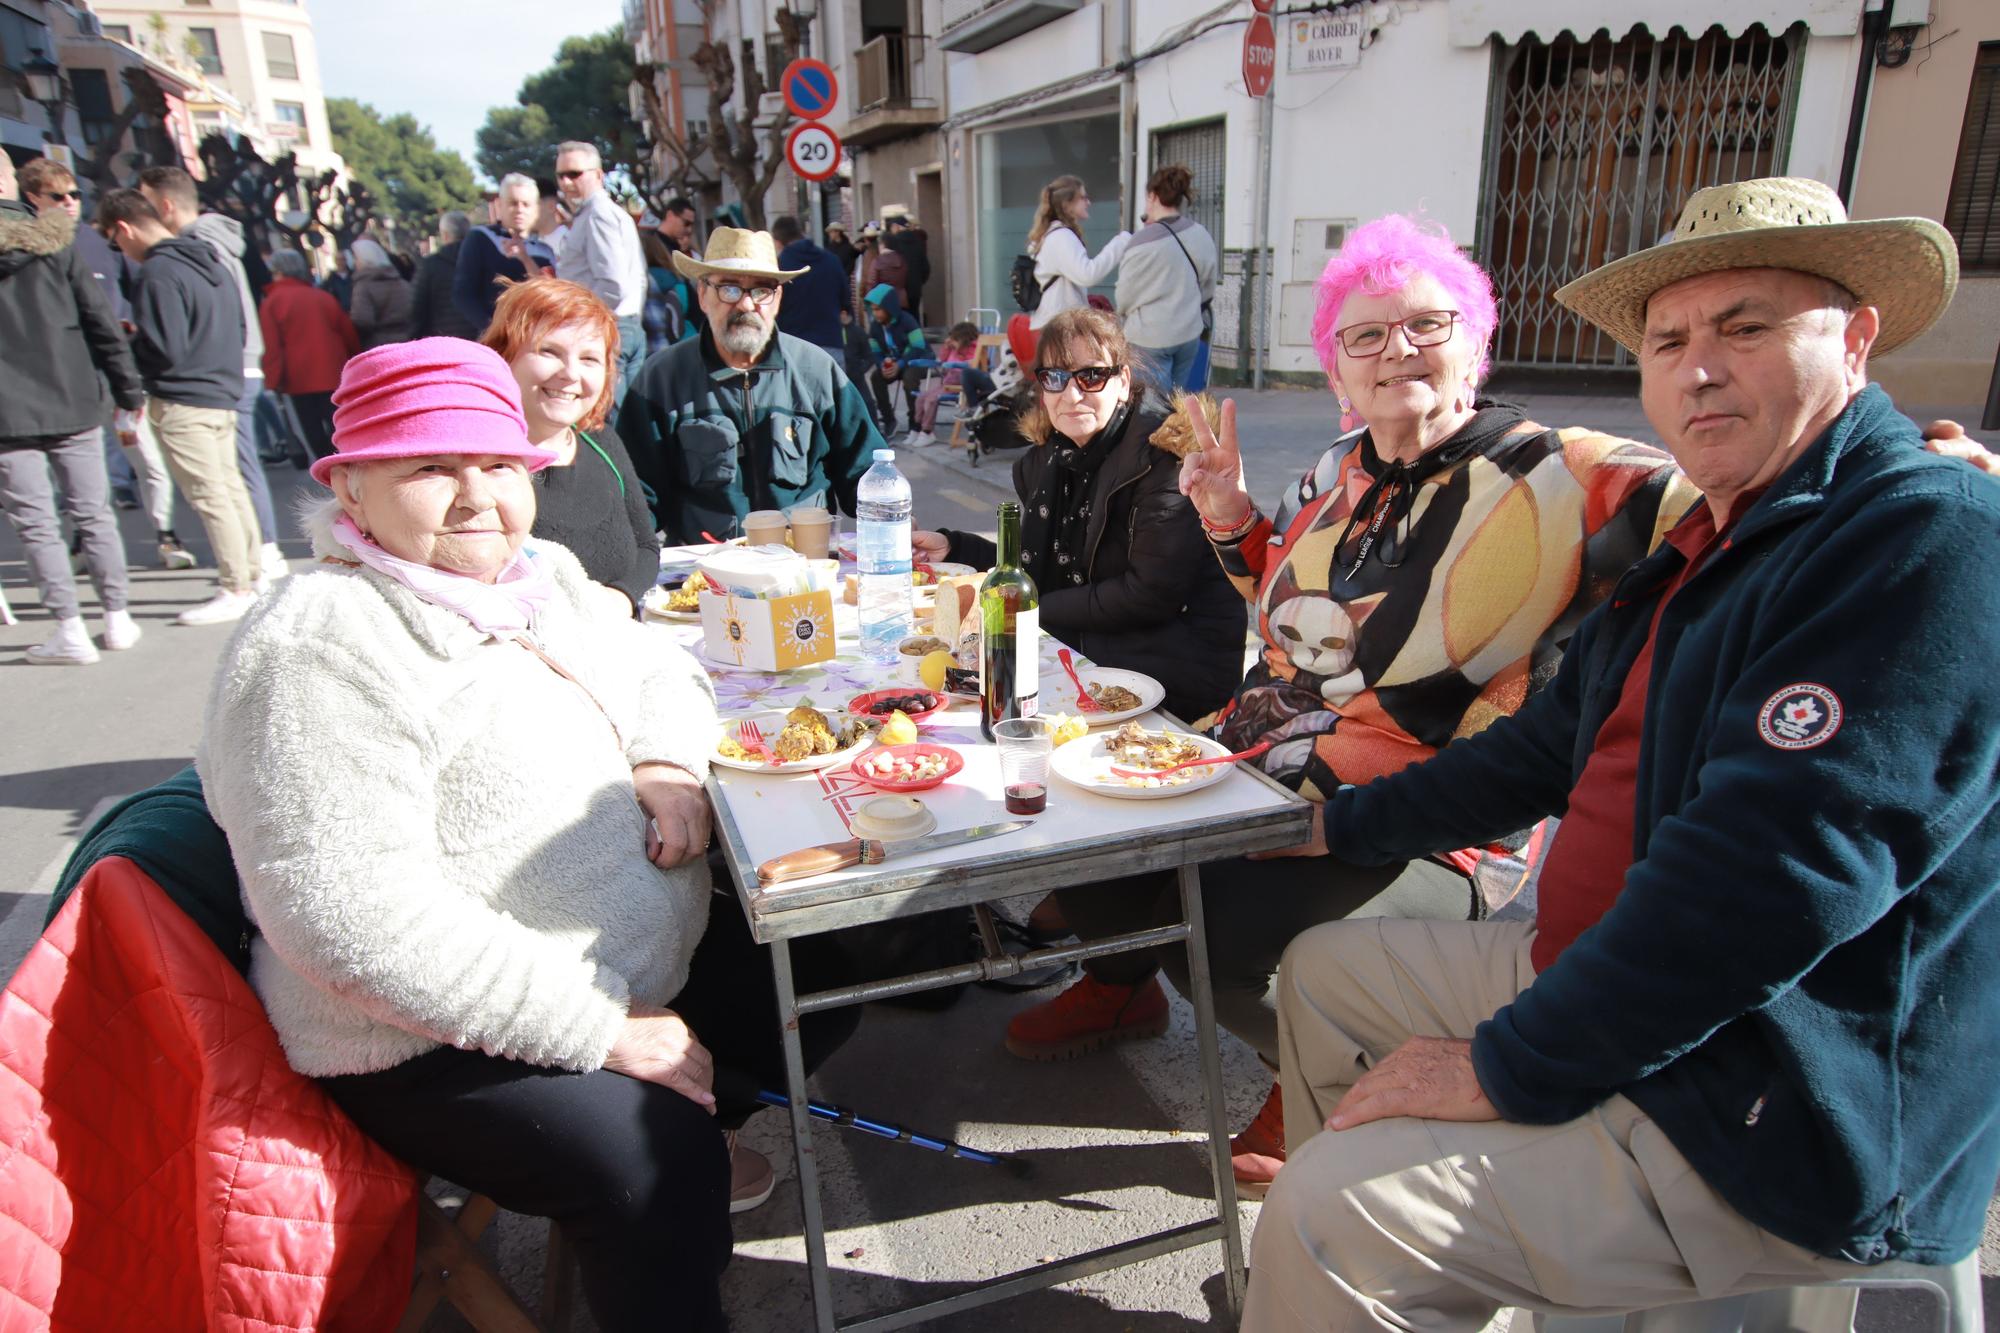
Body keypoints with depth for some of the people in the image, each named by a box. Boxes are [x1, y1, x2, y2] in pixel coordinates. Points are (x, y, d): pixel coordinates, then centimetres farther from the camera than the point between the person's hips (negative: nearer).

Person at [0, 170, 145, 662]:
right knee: (93, 513, 9)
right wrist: (128, 389, 6)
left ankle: (70, 627, -1)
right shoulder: (56, 244, 2)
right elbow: (101, 322, 0)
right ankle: (117, 617, 13)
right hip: (73, 402, 2)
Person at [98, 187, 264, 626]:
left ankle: (235, 590, 2)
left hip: (183, 404, -9)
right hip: (223, 394, 9)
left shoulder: (158, 274, -16)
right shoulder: (210, 261, 10)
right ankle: (252, 574, 21)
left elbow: (165, 351, -20)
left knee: (209, 496, -3)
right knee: (230, 487, 14)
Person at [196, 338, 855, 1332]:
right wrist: (600, 1028, -26)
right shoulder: (320, 652, -22)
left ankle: (682, 1135, 31)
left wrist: (669, 765, -7)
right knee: (657, 1178, -28)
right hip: (446, 1043, -9)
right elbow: (352, 913, -29)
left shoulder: (539, 577, 5)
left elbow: (653, 666, 18)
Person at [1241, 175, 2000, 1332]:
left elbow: (1769, 877, -29)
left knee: (1334, 1207, -22)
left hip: (1781, 1130, -9)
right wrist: (1338, 824, 19)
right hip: (1597, 969, 10)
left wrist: (1508, 1071, -23)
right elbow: (1549, 749, 17)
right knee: (1322, 972, 17)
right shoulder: (1702, 544, 11)